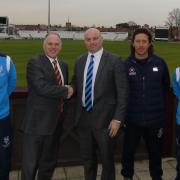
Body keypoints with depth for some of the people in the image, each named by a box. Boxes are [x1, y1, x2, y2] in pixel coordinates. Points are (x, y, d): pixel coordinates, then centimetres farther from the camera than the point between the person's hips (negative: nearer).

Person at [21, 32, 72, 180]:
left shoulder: (63, 65, 13)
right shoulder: (34, 63, -10)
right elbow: (42, 87, -22)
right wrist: (66, 91, -14)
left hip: (57, 121, 7)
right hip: (38, 121, -7)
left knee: (49, 161, 20)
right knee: (30, 163, 2)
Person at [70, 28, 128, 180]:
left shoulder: (114, 61, -9)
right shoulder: (80, 61, 8)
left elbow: (123, 92, -10)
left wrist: (118, 118, -15)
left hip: (104, 118, -4)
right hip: (84, 118, 5)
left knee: (107, 159, 13)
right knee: (87, 158, 19)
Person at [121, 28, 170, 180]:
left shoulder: (159, 63, -4)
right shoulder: (126, 64, -7)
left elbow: (166, 86, 11)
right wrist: (127, 106, 7)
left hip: (155, 118, 1)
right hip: (132, 118, 0)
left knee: (155, 151, 17)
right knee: (128, 150, 12)